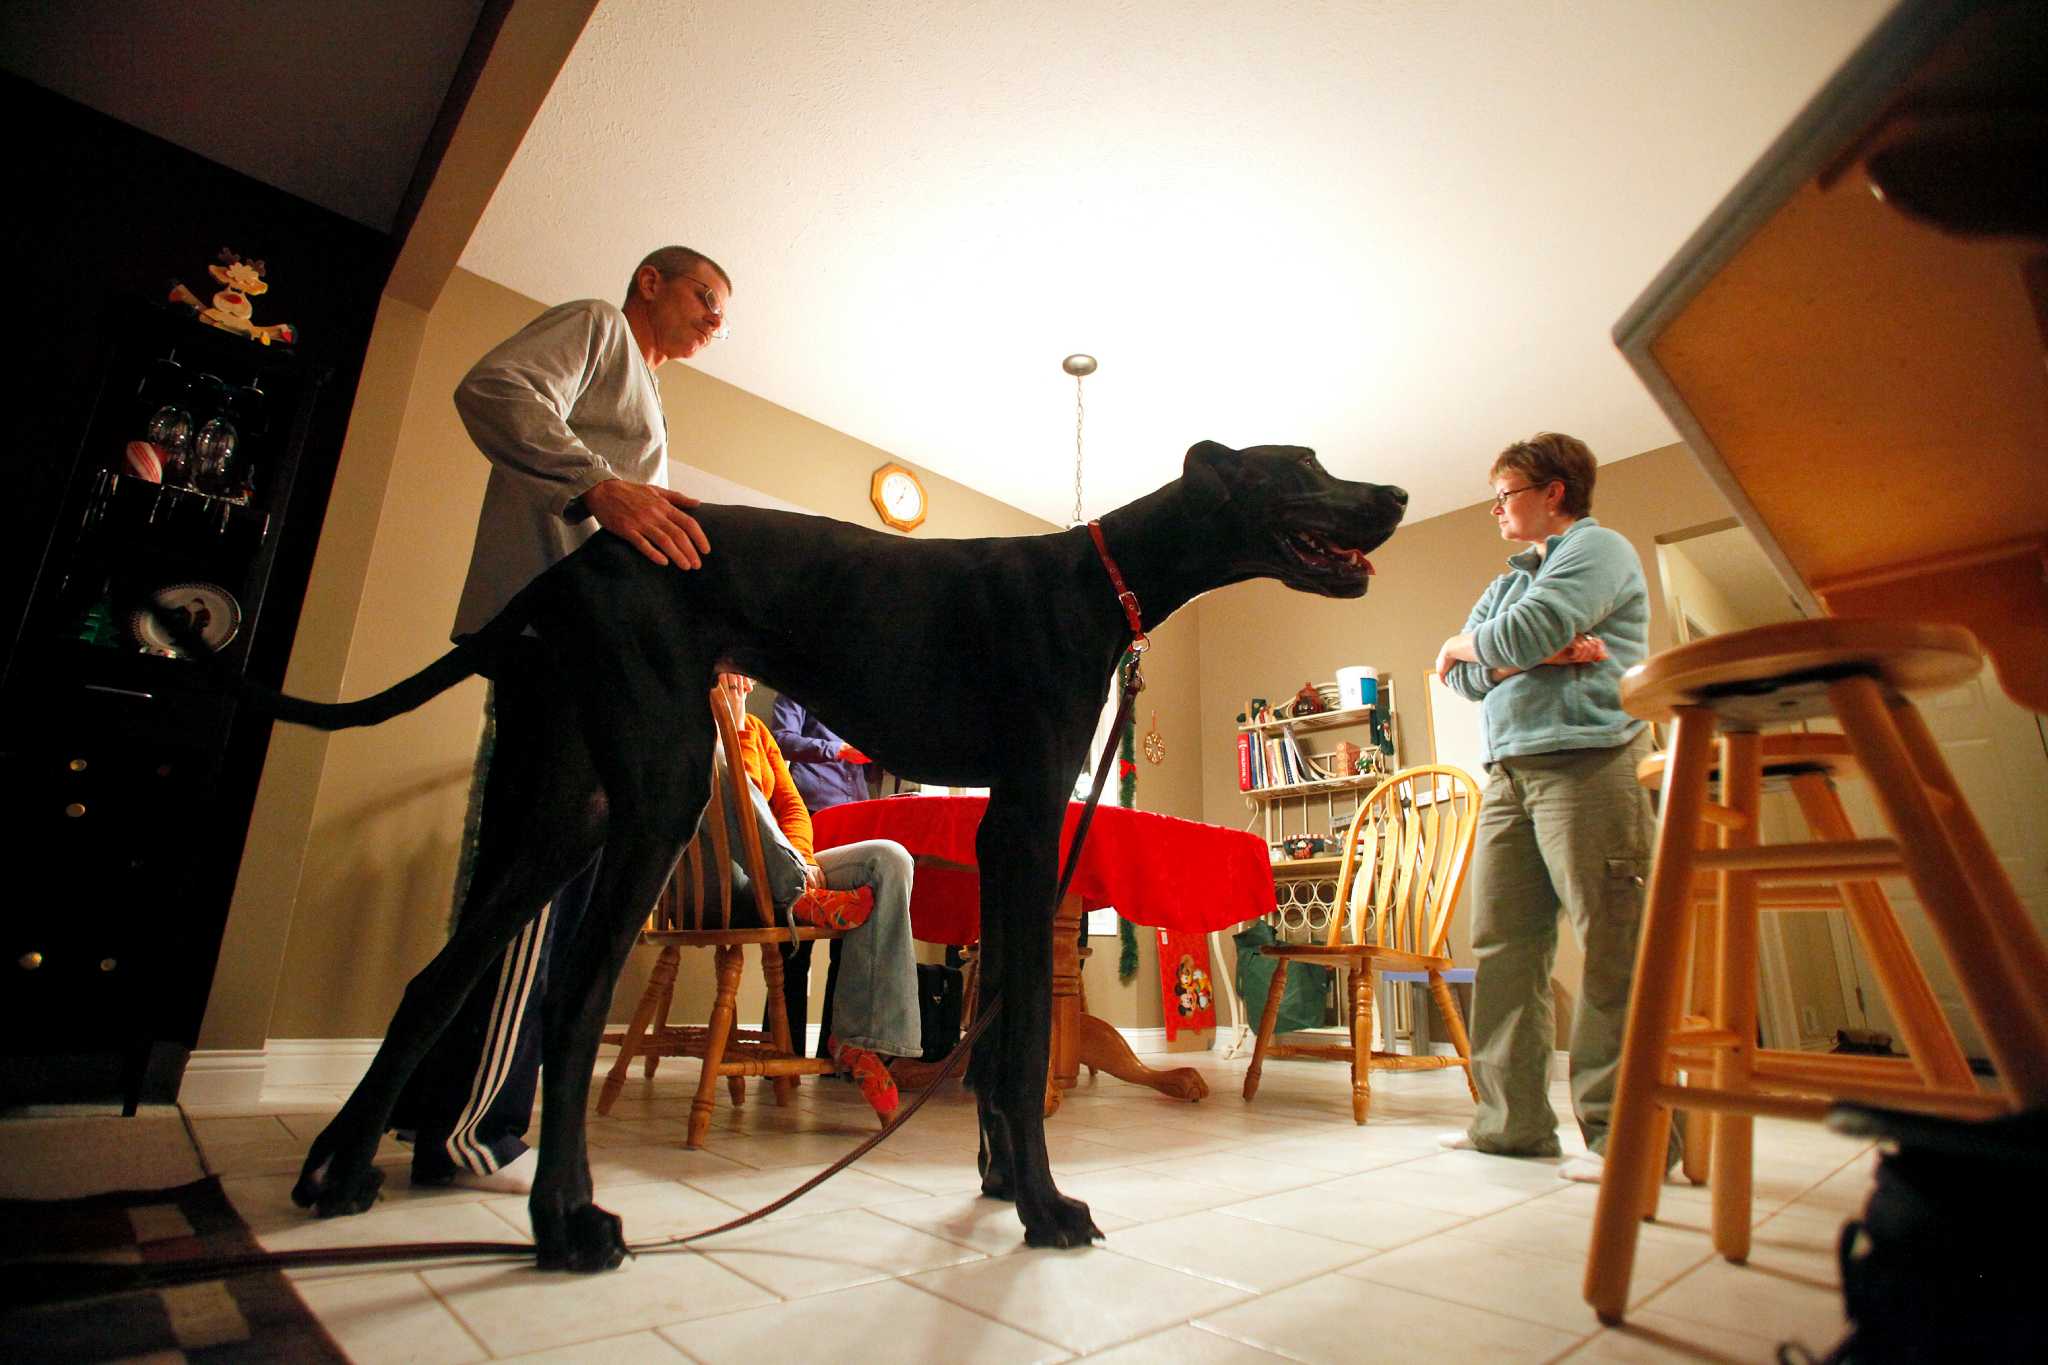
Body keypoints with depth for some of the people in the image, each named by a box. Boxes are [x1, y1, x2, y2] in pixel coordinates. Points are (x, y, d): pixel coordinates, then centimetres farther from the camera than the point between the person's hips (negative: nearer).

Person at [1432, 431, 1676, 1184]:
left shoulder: (1598, 549, 4)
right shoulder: (1508, 580, 27)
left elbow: (1523, 634, -14)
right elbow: (1465, 677, 12)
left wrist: (1460, 644, 6)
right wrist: (1543, 654, -5)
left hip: (1586, 764, -8)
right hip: (1509, 774, 8)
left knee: (1613, 949, -6)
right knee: (1502, 946, 4)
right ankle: (1512, 1120, 11)